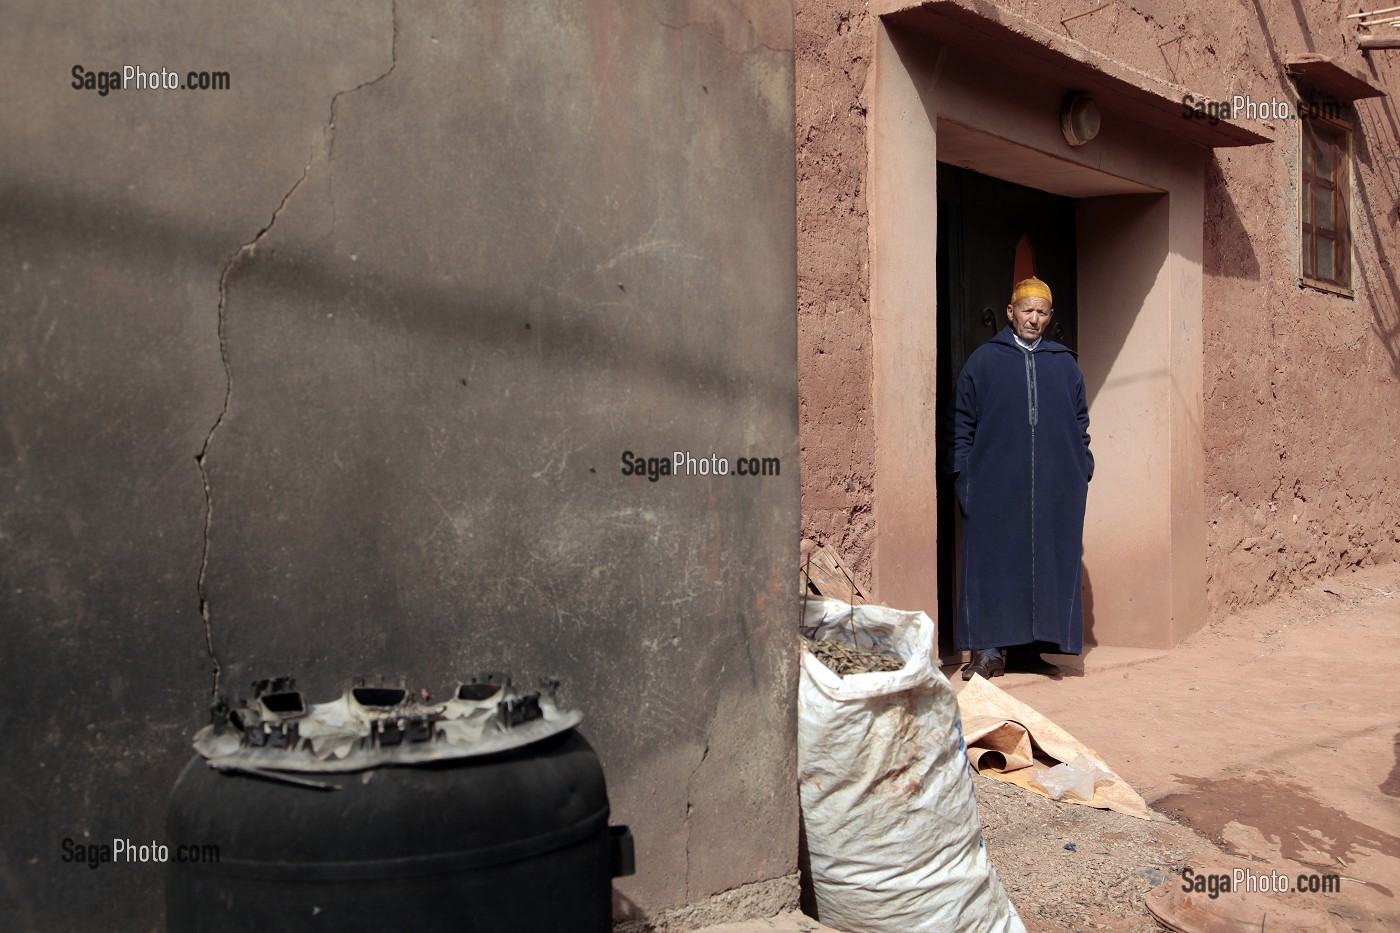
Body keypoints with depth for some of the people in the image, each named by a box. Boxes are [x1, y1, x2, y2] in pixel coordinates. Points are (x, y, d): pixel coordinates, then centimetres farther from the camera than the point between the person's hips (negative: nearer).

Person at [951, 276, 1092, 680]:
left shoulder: (1065, 364, 14)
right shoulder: (983, 360, 6)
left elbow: (1080, 423, 17)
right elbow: (962, 423, 4)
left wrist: (1083, 471, 7)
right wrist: (963, 475, -4)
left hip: (1055, 488, 3)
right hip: (994, 485, -3)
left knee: (1047, 564, 3)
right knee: (991, 563, -5)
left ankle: (1027, 649, 11)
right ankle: (988, 650, -1)